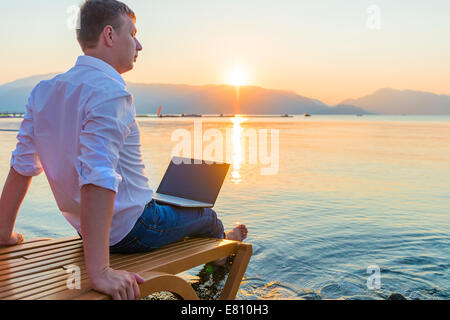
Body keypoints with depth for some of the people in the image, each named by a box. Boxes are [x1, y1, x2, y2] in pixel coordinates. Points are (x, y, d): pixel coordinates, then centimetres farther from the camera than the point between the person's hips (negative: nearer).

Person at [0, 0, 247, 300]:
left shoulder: (44, 92, 0)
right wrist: (99, 271, -37)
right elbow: (98, 179, -37)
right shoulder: (111, 92, -27)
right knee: (207, 216, 21)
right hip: (134, 230, -8)